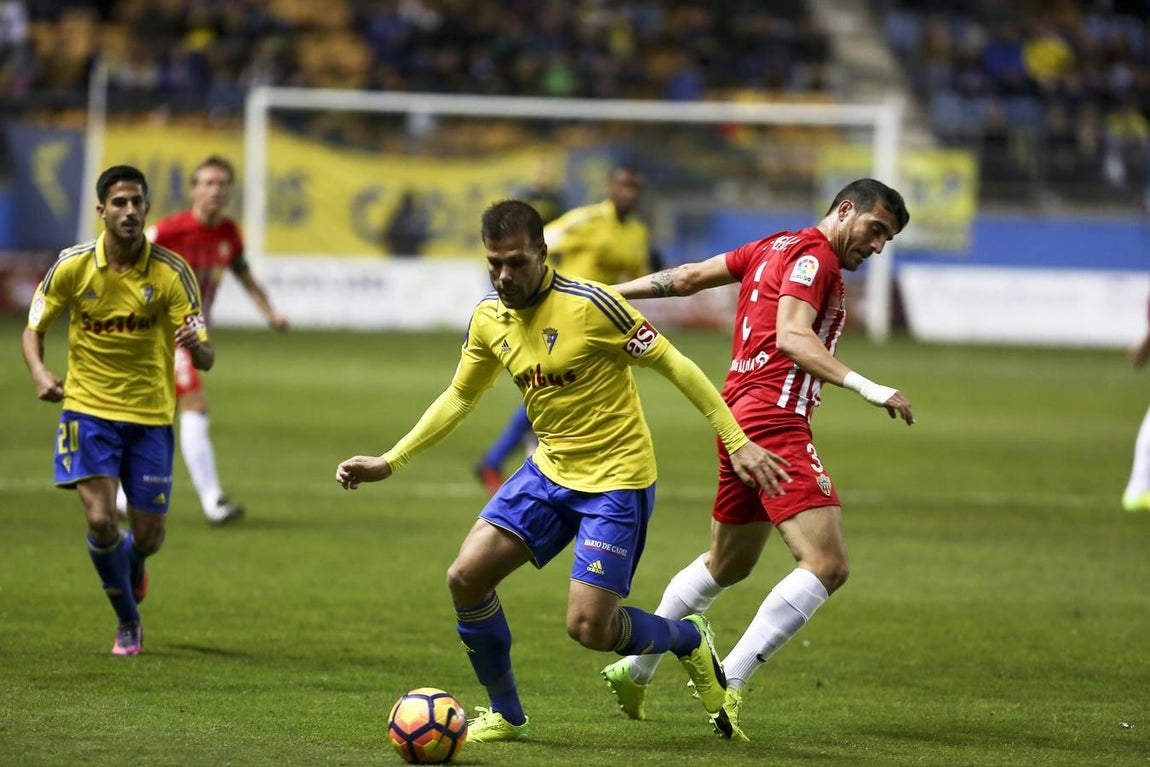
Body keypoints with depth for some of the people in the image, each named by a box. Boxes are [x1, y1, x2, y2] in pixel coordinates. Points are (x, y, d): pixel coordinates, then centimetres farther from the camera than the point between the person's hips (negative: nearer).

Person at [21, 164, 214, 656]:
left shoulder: (171, 271, -11)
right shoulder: (73, 266, -8)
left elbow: (205, 359, -12)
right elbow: (33, 330, 2)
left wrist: (197, 346, -37)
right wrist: (39, 373, -19)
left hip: (150, 414, 0)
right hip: (88, 408, 0)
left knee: (147, 535, 3)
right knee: (100, 519, -16)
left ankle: (133, 563, 44)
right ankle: (128, 622, 10)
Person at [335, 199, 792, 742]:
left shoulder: (589, 305, -20)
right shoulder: (488, 319, 0)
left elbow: (673, 365, -14)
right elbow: (459, 397, 16)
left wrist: (737, 442, -15)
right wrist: (388, 463, 11)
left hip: (617, 478, -6)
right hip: (550, 469, 6)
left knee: (587, 626, -13)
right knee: (466, 577, -8)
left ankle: (689, 640, 19)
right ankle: (505, 714, 12)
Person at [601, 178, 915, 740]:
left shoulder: (775, 246, 18)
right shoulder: (814, 256, -9)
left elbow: (688, 277, 22)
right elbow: (791, 336, -23)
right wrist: (865, 387, -30)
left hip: (740, 417, 10)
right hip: (775, 421, -10)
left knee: (728, 565, 26)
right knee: (827, 565, -18)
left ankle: (634, 669, 34)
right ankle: (729, 683, -22)